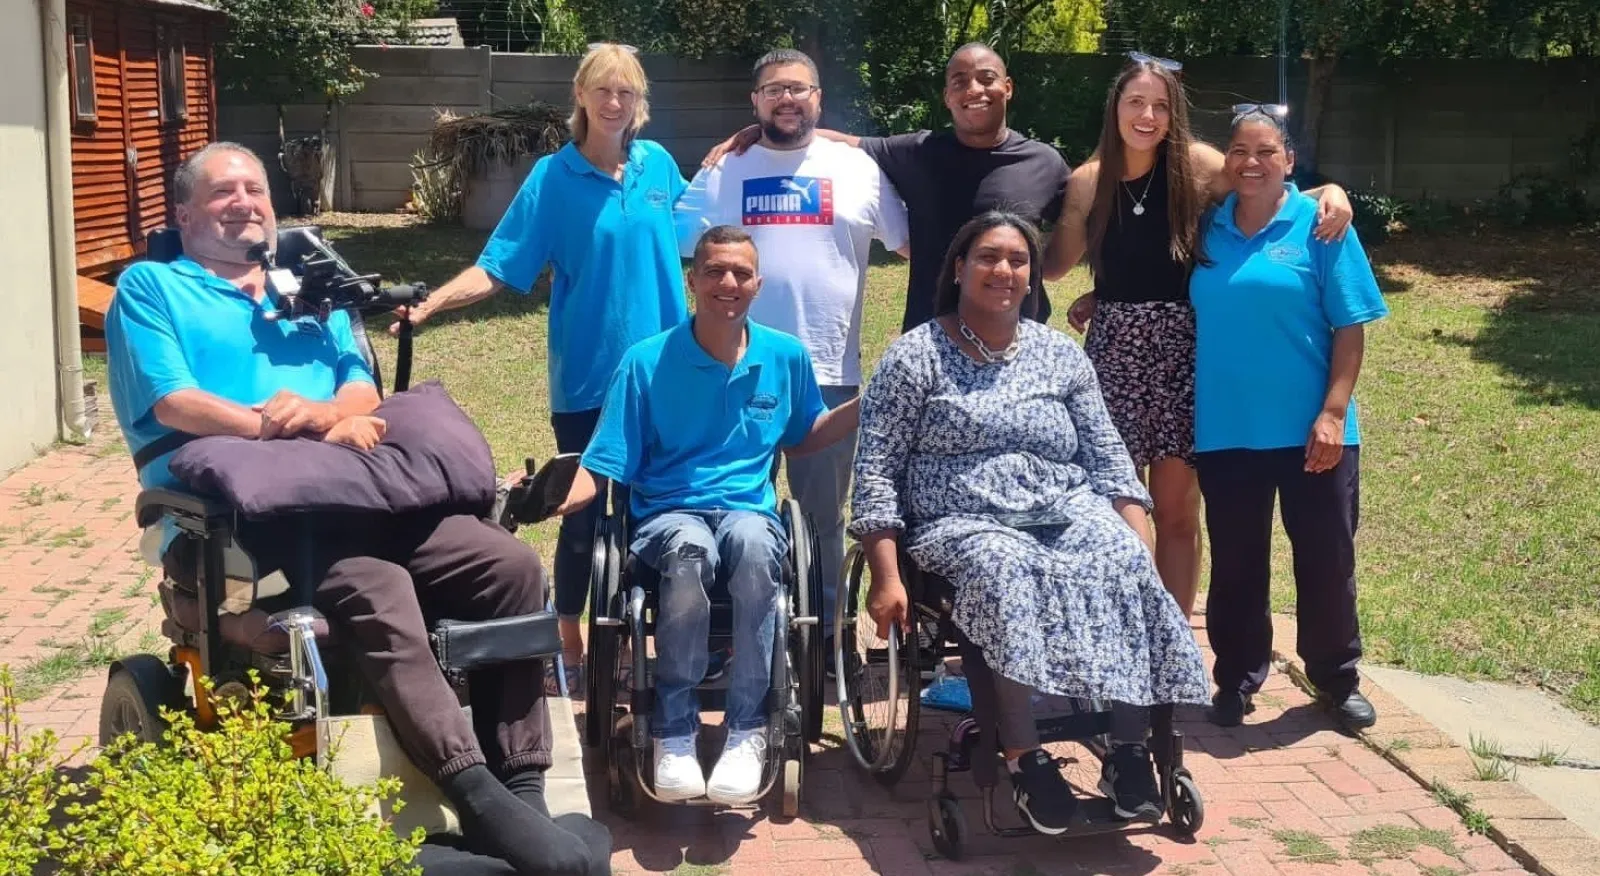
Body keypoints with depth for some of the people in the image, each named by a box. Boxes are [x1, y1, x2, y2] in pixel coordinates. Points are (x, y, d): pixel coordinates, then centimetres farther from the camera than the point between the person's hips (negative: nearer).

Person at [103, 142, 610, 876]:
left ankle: (520, 790, -13)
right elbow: (173, 403, -4)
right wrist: (280, 425, -16)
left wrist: (325, 411, -11)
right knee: (379, 592, -36)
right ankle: (483, 806, -40)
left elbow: (363, 388, 14)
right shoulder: (151, 288, 14)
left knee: (511, 566, -14)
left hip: (351, 497, 6)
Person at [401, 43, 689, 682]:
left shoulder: (659, 166, 3)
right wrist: (427, 305, -24)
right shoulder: (553, 178, -7)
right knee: (583, 515, 6)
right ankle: (571, 649, 21)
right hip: (586, 378, -3)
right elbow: (495, 269, -12)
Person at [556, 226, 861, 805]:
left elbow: (802, 439, 26)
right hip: (668, 514, -1)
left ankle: (747, 730, -26)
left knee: (751, 542, -38)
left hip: (750, 511, 2)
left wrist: (868, 403, 10)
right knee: (690, 550, -40)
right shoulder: (647, 362, 1)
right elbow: (602, 468, -2)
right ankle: (673, 731, -23)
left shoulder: (785, 357, 10)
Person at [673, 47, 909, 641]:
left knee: (823, 516, 10)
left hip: (830, 374, 0)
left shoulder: (857, 169, 5)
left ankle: (824, 634, 24)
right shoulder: (723, 173, 6)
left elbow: (915, 246, 9)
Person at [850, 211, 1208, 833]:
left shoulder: (1061, 354, 18)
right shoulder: (916, 355, 7)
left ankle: (1129, 747, -24)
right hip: (963, 524, -3)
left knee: (1126, 563, -30)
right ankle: (1023, 756, -32)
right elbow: (877, 472, 1)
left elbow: (1110, 462, 16)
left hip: (1071, 516, 3)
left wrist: (1144, 549, 0)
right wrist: (886, 578, -11)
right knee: (1006, 572, -38)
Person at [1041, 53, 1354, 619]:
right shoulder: (1088, 181, 2)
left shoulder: (1195, 165, -3)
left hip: (1181, 350, -1)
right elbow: (1054, 265, 11)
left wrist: (1329, 192, -17)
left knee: (1176, 510, 6)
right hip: (1113, 350, 1)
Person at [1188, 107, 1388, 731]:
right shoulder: (1208, 227, 5)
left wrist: (1333, 412, -13)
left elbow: (1351, 327, -6)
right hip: (1225, 430, 2)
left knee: (1326, 559, 7)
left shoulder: (1318, 225, -4)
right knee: (1235, 562, 11)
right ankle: (1237, 680, 25)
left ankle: (1336, 679, 25)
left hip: (1309, 430, -2)